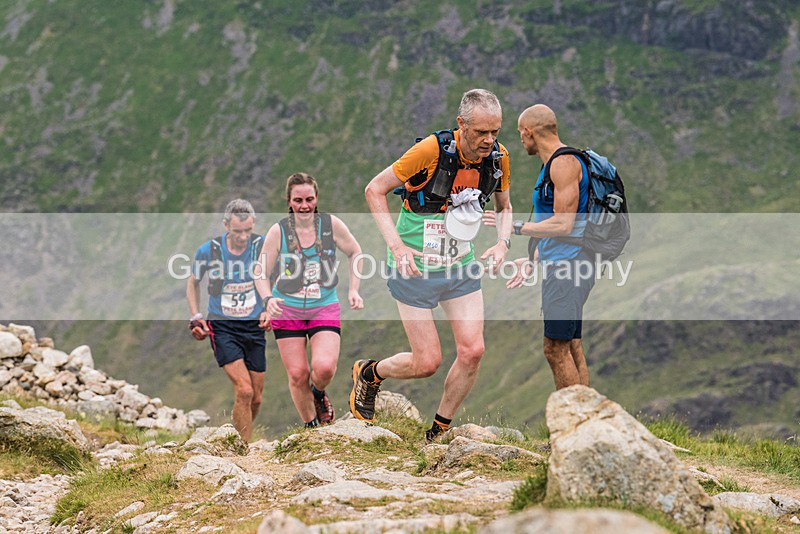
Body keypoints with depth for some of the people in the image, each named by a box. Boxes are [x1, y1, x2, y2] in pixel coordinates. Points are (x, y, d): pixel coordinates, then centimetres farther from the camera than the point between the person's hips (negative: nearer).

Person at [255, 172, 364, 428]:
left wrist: (353, 289, 2)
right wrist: (268, 299, -19)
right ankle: (311, 425, 22)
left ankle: (319, 393, 14)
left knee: (324, 367, -21)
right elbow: (262, 274, 0)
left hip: (325, 309, 0)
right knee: (297, 374, -1)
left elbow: (354, 253, 11)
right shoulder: (278, 231, -7)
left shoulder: (331, 224, -6)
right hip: (287, 310, 1)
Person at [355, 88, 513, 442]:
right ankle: (369, 374, 28)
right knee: (427, 362, -4)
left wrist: (502, 243, -5)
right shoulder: (432, 150, -23)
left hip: (461, 266, 5)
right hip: (416, 268, -5)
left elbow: (504, 206, 14)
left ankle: (439, 432, 16)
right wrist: (396, 245, -22)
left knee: (472, 351, -5)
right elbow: (375, 190, -14)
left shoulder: (498, 157, -6)